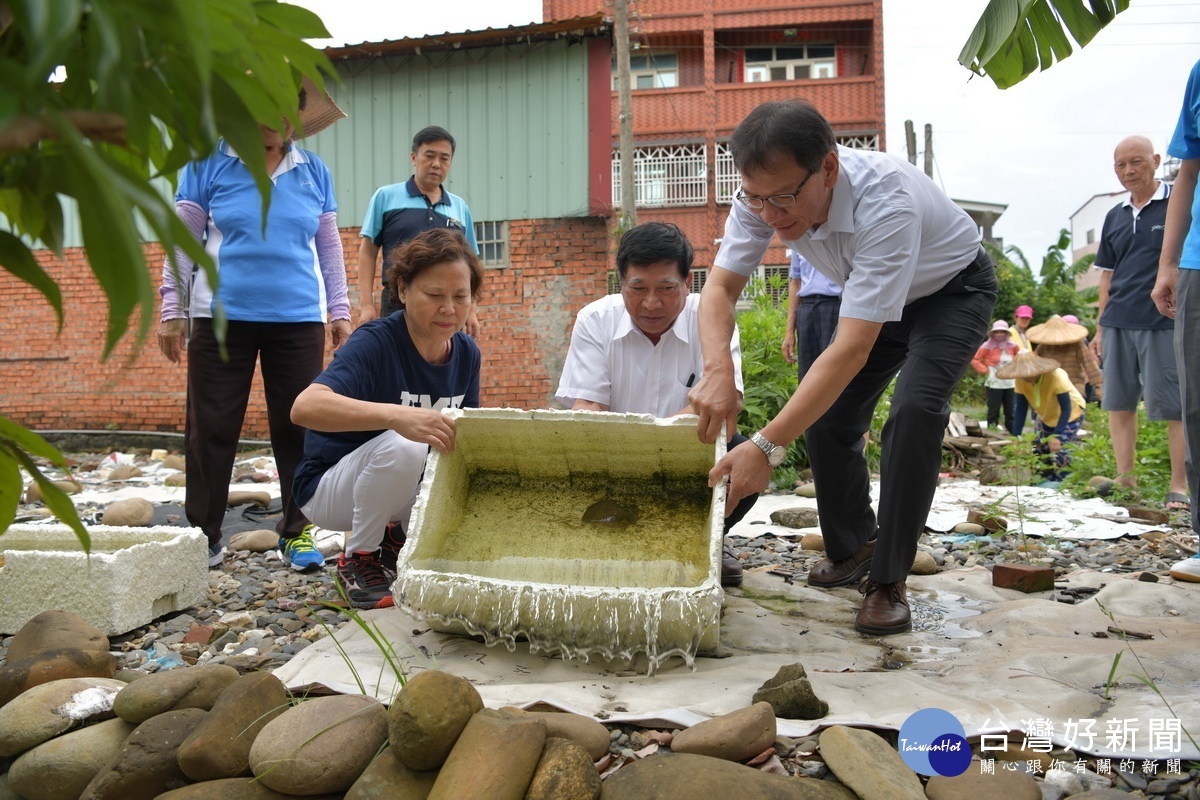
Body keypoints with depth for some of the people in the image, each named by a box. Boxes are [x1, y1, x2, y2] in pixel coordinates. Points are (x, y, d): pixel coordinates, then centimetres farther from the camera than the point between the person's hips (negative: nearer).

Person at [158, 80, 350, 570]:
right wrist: (172, 311, 0)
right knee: (211, 429, 2)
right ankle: (203, 537, 14)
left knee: (298, 429, 3)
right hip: (223, 318, -1)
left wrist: (339, 311, 10)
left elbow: (329, 247, 14)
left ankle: (297, 533, 15)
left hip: (299, 320, 2)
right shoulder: (209, 164, 3)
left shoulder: (313, 171, 10)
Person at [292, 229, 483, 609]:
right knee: (402, 445, -35)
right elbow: (305, 407, -42)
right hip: (330, 484, -6)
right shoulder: (376, 341, -25)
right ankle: (359, 559, -10)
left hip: (399, 482, 6)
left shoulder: (466, 352, -5)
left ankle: (399, 536, 11)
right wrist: (397, 415, -56)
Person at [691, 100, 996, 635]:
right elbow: (721, 286, -22)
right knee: (824, 411, -1)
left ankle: (887, 581, -14)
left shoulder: (886, 204, -43)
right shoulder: (764, 195, -26)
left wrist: (766, 446, -51)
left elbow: (852, 349, -46)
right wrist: (717, 369, -44)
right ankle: (853, 547, 22)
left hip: (953, 290, -6)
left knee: (915, 409, -27)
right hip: (874, 295, 6)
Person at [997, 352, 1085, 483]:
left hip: (1070, 415, -5)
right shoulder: (1021, 381, -21)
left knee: (1059, 450, -19)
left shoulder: (1056, 377, -35)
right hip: (1046, 417, 6)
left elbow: (1066, 409, -30)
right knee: (1039, 449, 3)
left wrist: (1056, 436, -38)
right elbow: (1021, 408, -15)